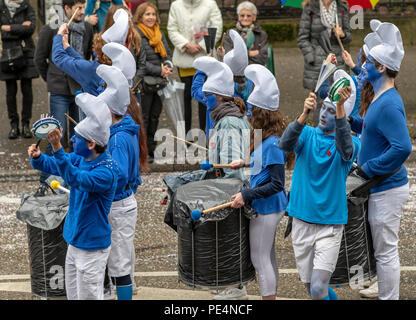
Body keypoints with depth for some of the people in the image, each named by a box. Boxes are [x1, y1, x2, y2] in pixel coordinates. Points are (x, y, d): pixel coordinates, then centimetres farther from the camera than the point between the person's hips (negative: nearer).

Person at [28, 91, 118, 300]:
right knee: (73, 296, 20)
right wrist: (37, 157, -12)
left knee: (89, 297, 2)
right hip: (75, 242, 9)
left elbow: (76, 179, -40)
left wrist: (58, 150, -50)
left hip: (92, 249, -9)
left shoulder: (107, 171, -26)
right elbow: (52, 165, 11)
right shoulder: (80, 159, 1)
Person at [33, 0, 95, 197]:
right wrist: (52, 80, 10)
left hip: (81, 90, 4)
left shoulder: (87, 29, 5)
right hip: (60, 92, -4)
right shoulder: (51, 29, -8)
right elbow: (40, 59, 3)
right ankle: (44, 182, 1)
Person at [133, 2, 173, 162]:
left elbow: (167, 53, 18)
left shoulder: (159, 34, 16)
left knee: (154, 117, 10)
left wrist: (168, 66, -6)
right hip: (143, 82, -7)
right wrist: (159, 70, -18)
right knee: (143, 118, -5)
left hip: (159, 83, 7)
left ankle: (150, 149, 17)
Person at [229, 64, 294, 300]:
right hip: (271, 207, 10)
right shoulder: (267, 138, 4)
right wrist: (245, 164, 17)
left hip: (266, 209, -10)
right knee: (268, 256, 19)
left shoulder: (272, 144, -25)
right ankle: (272, 294, 31)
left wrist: (247, 195, -26)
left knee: (260, 258, -1)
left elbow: (277, 184, -26)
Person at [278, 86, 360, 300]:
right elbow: (285, 144, -20)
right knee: (308, 284, 14)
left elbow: (345, 149, -31)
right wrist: (304, 115, -38)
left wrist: (341, 108, -44)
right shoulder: (307, 135, 2)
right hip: (302, 222, 3)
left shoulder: (351, 143, -5)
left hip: (330, 225, -3)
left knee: (318, 288, -14)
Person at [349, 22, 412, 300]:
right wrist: (350, 120, 10)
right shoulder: (381, 99, 9)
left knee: (386, 251, 0)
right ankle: (388, 294, 30)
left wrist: (368, 169, -23)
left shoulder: (389, 105, -23)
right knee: (384, 249, 19)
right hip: (379, 186, 10)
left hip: (387, 190, -10)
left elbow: (402, 147, -31)